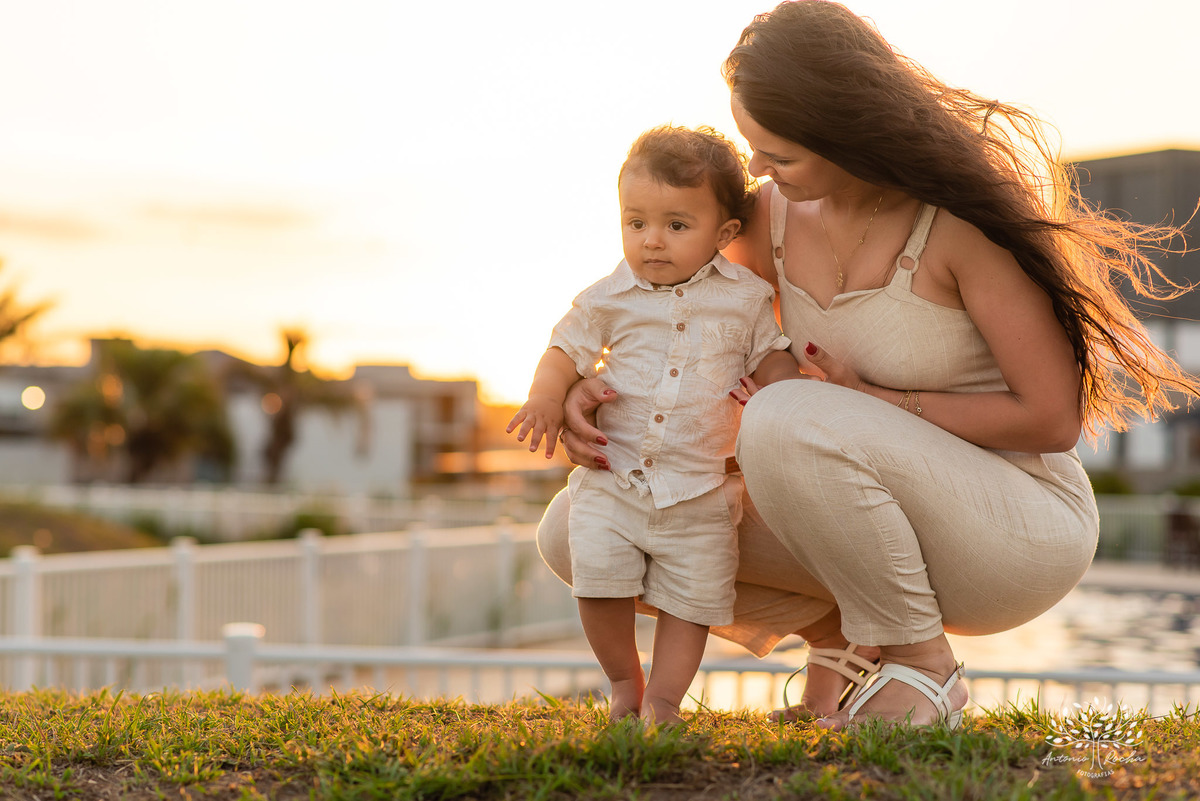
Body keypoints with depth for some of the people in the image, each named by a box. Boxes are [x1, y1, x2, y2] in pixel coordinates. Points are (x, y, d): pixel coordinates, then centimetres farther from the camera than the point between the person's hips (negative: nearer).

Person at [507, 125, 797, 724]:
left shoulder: (746, 298, 0)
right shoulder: (609, 298, 0)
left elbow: (772, 362, 9)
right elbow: (566, 350, 9)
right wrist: (546, 399, -10)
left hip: (699, 490, 0)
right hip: (612, 478, 0)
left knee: (692, 597, 0)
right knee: (599, 579, -8)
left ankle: (662, 698, 16)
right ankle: (623, 681, 17)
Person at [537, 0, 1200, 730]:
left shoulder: (962, 217, -22)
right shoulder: (773, 217, -5)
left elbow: (1054, 417, -19)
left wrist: (876, 402, -19)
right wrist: (597, 392, -14)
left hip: (1022, 529, -6)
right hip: (891, 525, 6)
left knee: (789, 425, -36)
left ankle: (920, 662, -12)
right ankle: (840, 630, 7)